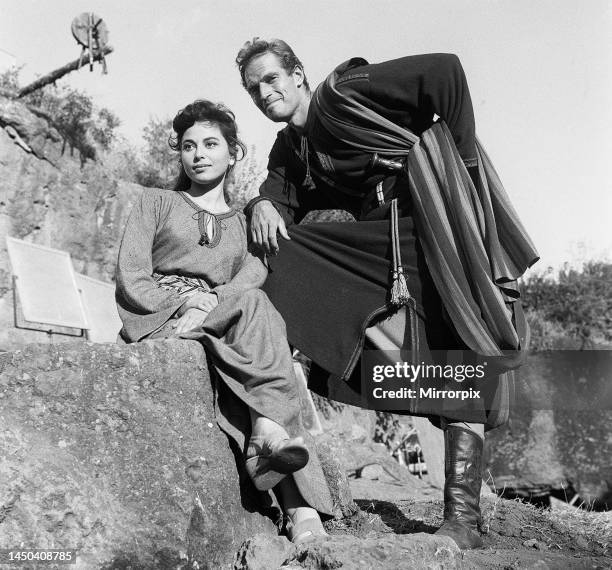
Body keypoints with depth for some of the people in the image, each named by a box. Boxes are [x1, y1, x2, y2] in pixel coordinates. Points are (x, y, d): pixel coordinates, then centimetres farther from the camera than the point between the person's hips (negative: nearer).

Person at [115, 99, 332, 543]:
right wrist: (181, 304, -15)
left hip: (221, 325, 3)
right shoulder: (157, 202, 16)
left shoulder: (245, 223, 22)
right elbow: (130, 278, 3)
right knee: (255, 306, -32)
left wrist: (208, 306, -19)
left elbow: (253, 273, 1)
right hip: (156, 323, -2)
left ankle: (303, 511, -43)